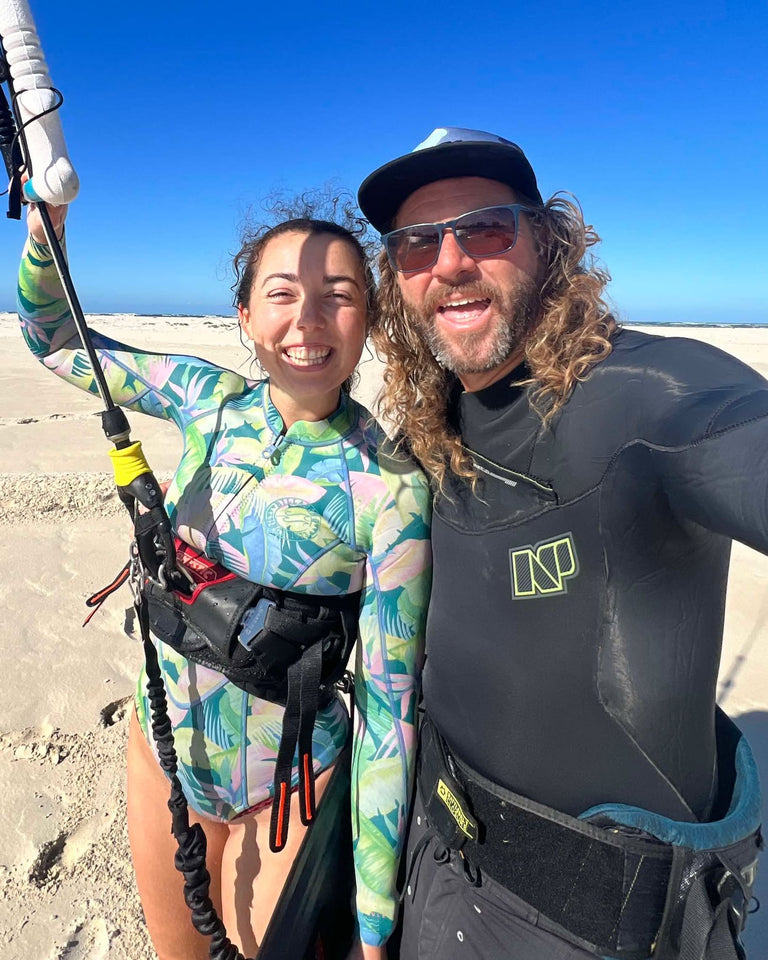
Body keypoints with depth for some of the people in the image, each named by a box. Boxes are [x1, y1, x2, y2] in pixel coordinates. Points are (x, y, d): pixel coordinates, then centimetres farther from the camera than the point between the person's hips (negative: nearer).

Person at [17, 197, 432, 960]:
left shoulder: (392, 489, -24)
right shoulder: (209, 400, -10)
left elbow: (389, 704, -19)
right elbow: (53, 337, 6)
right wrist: (45, 228, -13)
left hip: (285, 786, -4)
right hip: (162, 741, 5)